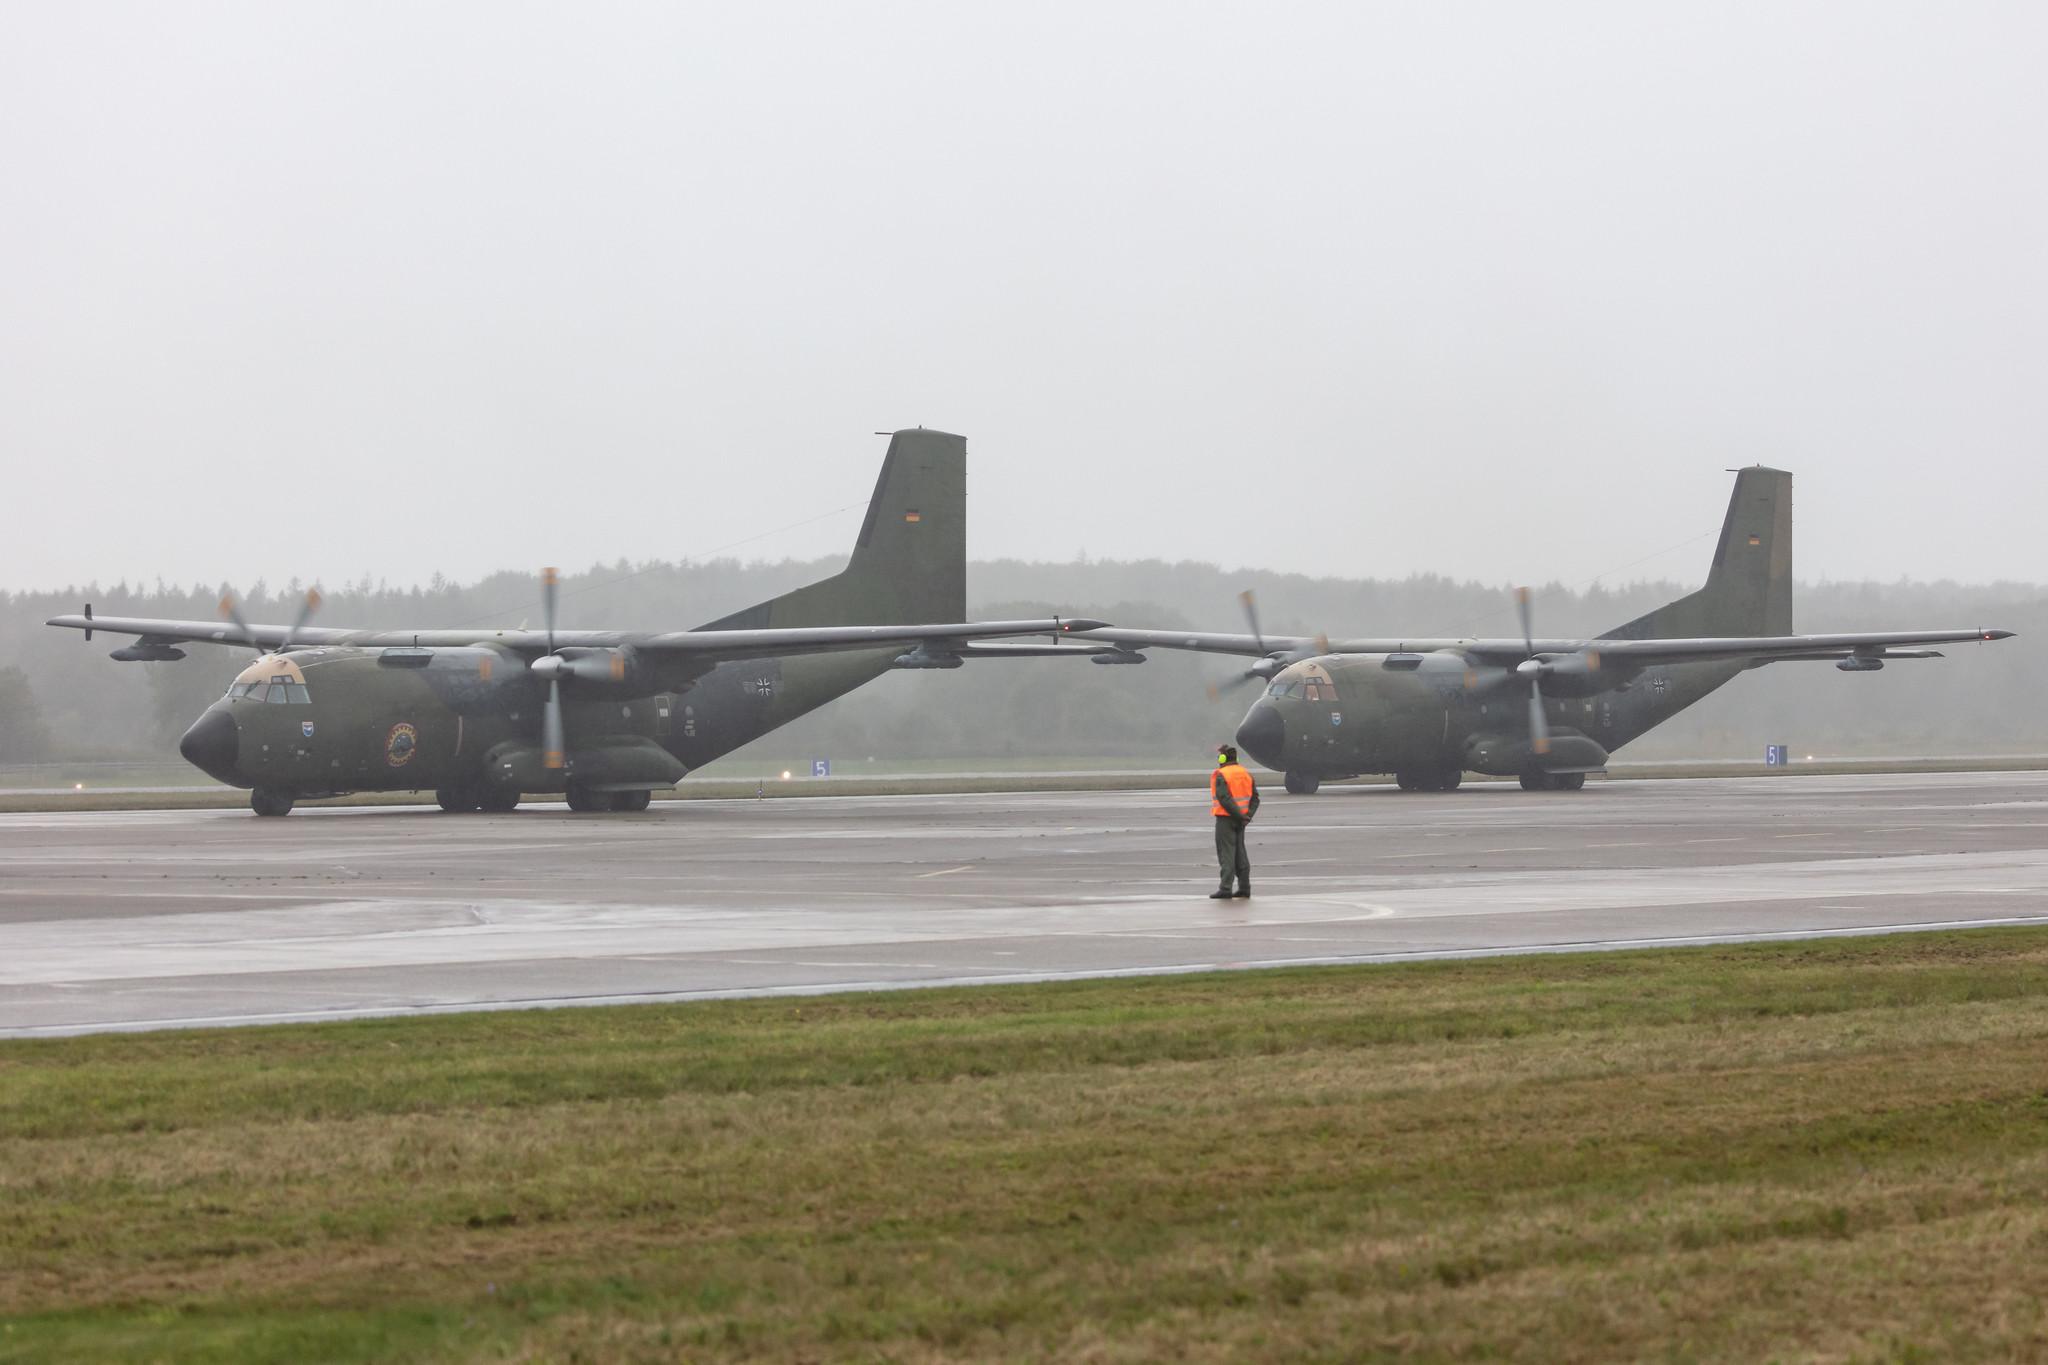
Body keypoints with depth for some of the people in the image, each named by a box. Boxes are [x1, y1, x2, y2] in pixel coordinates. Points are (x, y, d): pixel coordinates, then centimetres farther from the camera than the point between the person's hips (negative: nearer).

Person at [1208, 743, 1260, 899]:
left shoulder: (1221, 775, -12)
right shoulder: (1245, 774, 11)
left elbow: (1224, 799, -22)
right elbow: (1255, 797, 9)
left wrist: (1239, 815, -17)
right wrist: (1248, 815, -1)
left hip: (1226, 818, -7)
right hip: (1241, 820, 7)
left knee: (1226, 853, -6)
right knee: (1240, 852, 14)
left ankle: (1225, 888, -9)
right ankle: (1244, 887, 15)